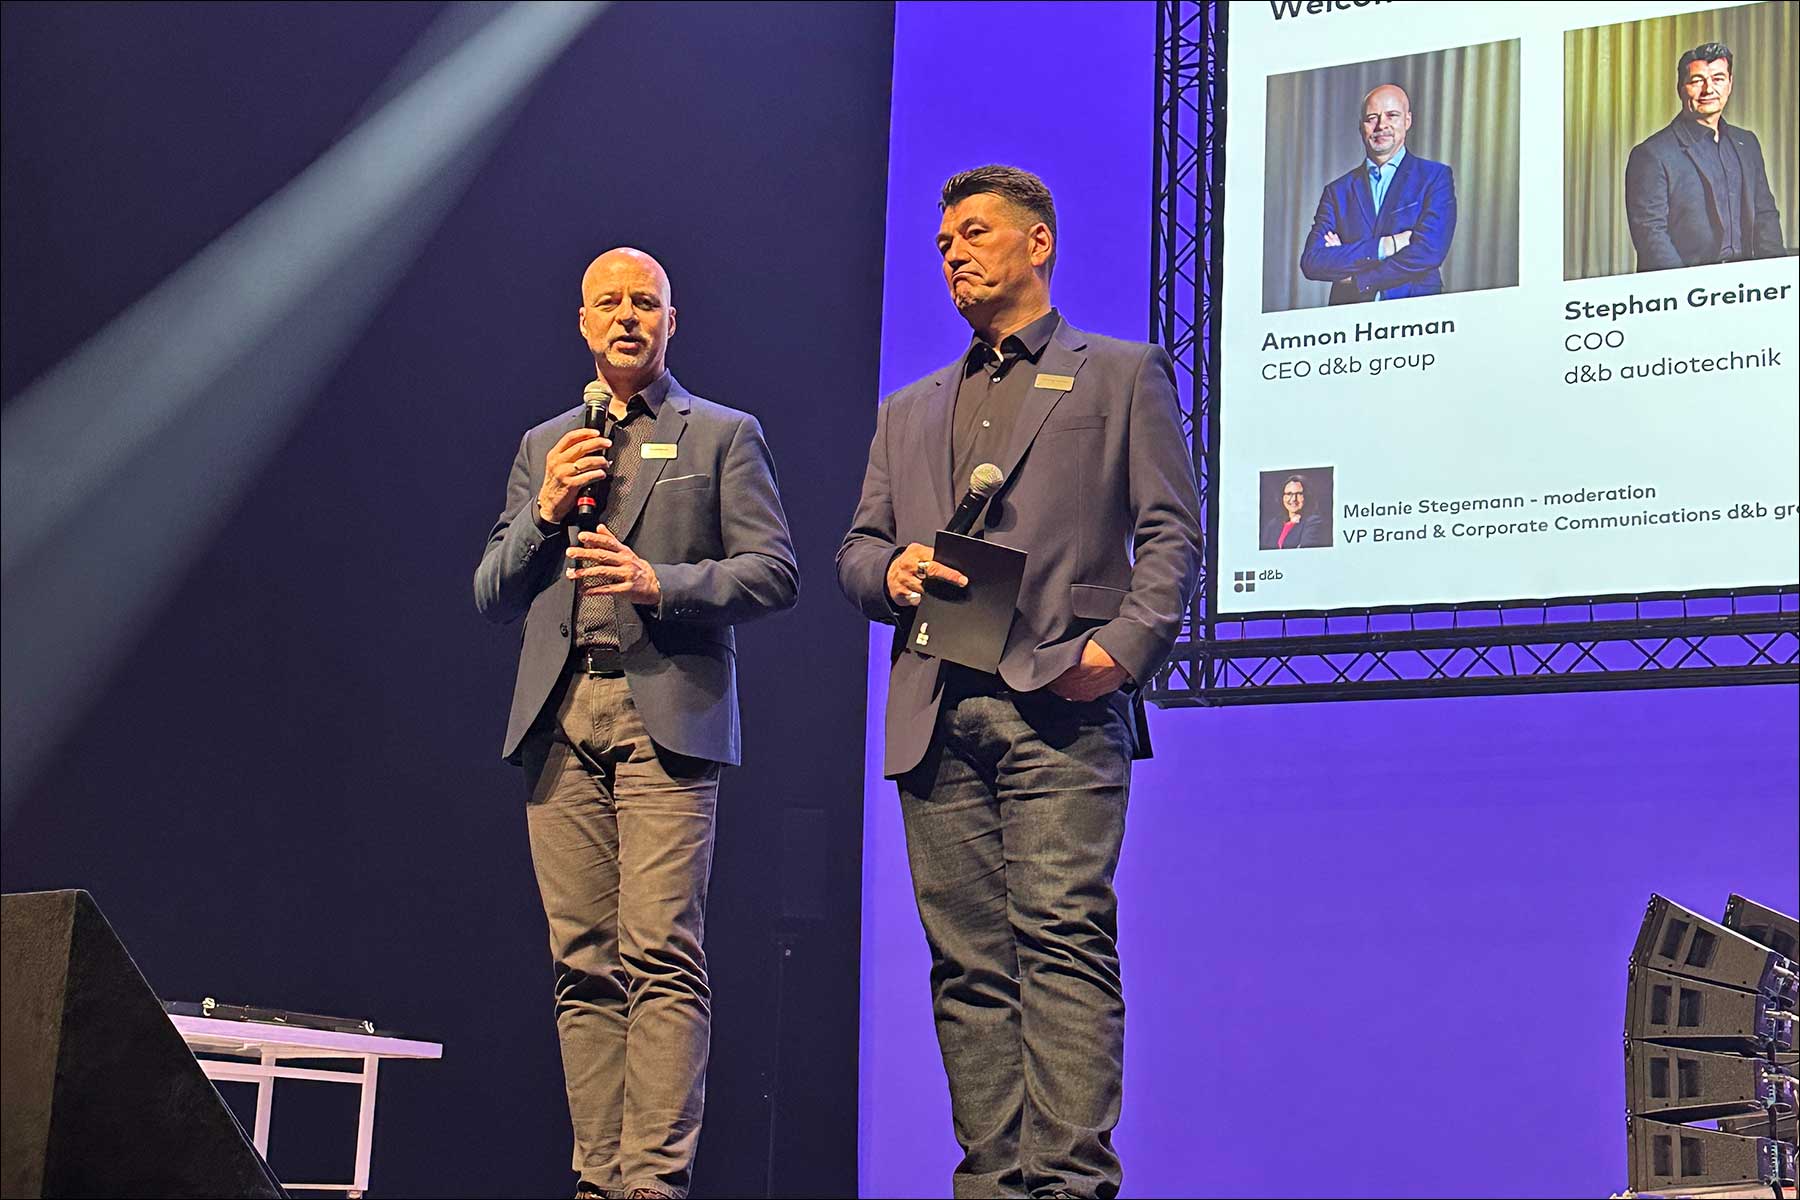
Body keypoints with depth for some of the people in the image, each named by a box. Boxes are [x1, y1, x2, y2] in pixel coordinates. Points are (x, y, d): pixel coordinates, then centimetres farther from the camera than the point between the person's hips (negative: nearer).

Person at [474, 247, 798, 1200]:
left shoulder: (722, 435, 11)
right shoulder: (543, 447, 22)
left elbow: (774, 571, 2)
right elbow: (491, 597, 18)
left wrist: (660, 582, -12)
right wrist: (544, 511, 1)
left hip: (666, 716, -4)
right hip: (561, 724, 4)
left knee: (660, 953, -14)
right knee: (583, 965, 0)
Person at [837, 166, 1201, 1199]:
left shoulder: (1122, 375, 14)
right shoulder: (910, 412, 28)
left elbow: (1171, 534, 4)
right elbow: (856, 553, 24)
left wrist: (1124, 644, -12)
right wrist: (893, 570, -1)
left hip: (1059, 702, -5)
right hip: (938, 716, 5)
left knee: (1063, 938, -16)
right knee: (968, 960, 0)